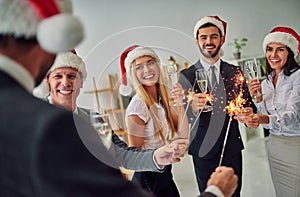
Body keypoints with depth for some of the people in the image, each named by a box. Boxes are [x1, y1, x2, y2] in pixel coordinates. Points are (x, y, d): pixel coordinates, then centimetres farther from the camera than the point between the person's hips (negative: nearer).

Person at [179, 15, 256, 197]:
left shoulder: (235, 72, 4)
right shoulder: (186, 76, -5)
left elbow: (248, 105, 7)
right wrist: (193, 107, -30)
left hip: (232, 148, 3)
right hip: (203, 150, -2)